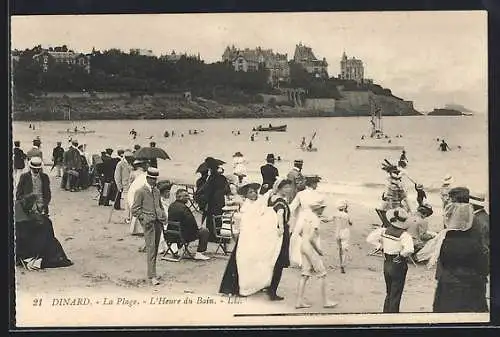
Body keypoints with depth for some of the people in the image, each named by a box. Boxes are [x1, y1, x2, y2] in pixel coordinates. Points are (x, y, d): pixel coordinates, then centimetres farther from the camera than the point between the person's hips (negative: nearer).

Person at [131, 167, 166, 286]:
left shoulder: (157, 191, 16)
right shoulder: (140, 192, -4)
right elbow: (134, 210, -4)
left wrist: (163, 216, 14)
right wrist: (144, 218, -14)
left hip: (158, 222, 7)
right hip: (148, 223, -7)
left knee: (155, 249, 9)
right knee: (151, 249, -12)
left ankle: (151, 273, 18)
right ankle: (152, 276, -13)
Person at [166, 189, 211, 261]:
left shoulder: (171, 206, 6)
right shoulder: (183, 208, -21)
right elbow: (191, 222, -22)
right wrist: (197, 227, 1)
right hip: (184, 235, -9)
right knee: (204, 231, 1)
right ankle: (199, 253, -2)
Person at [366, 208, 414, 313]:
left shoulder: (384, 231, -6)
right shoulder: (404, 235, -22)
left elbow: (370, 238, -1)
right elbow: (408, 250, -37)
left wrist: (381, 247, 2)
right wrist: (402, 254, -17)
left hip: (387, 265, 5)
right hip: (398, 267, -5)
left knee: (389, 293, 23)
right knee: (395, 296, 6)